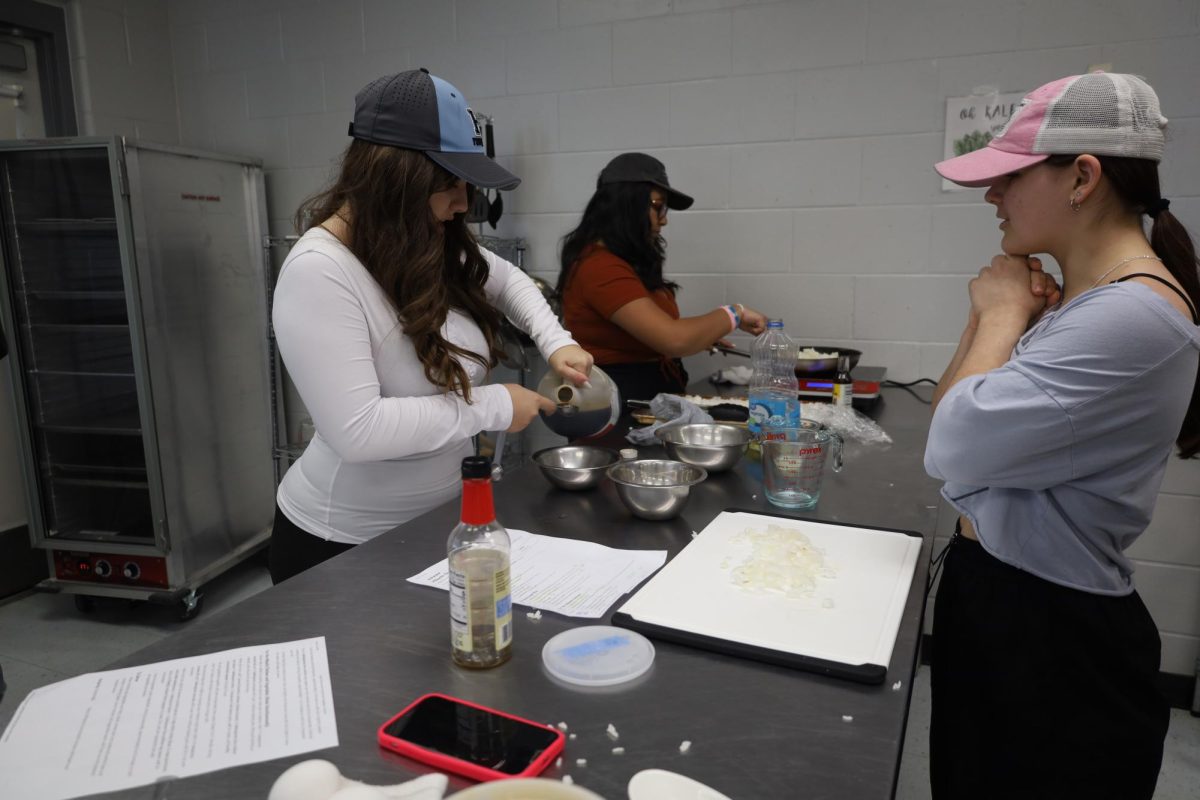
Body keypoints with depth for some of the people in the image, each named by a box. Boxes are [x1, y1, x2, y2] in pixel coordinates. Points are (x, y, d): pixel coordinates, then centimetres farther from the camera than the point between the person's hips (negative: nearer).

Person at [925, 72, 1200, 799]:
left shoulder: (1134, 314, -25)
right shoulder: (1084, 300, 5)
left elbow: (955, 446, -31)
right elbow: (954, 420, 8)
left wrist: (1002, 316, -16)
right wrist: (993, 315, -5)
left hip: (1056, 632, -9)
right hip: (991, 595, 9)